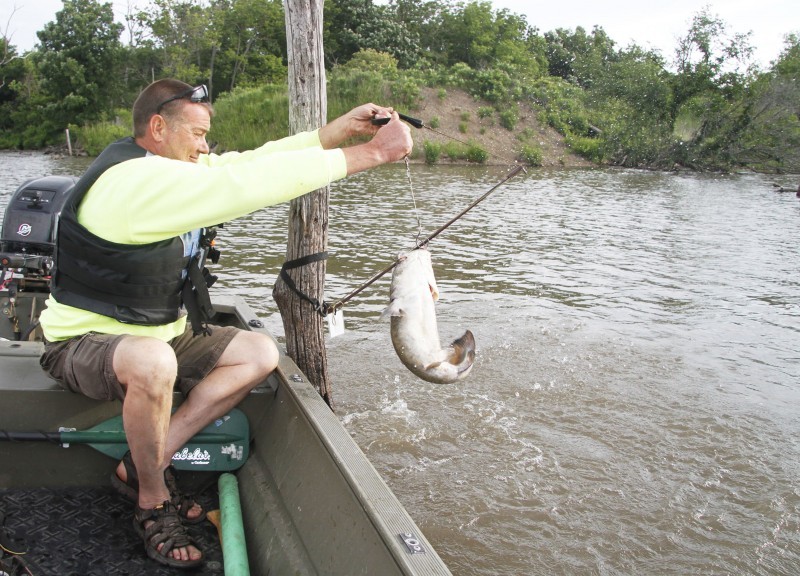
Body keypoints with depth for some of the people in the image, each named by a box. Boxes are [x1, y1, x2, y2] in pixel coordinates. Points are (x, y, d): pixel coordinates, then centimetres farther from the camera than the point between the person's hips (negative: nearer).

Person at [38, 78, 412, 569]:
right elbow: (244, 184, -37)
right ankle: (153, 502, -13)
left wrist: (340, 129, -15)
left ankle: (143, 467, -1)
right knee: (153, 361, -42)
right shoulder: (132, 179, -28)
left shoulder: (174, 166, 2)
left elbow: (247, 161, -3)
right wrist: (369, 154, -36)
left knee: (260, 354, -4)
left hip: (164, 334, 9)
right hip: (87, 341, -9)